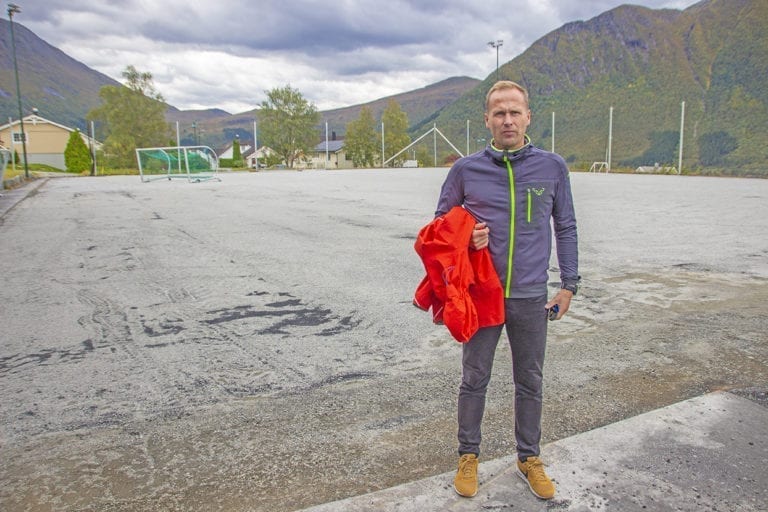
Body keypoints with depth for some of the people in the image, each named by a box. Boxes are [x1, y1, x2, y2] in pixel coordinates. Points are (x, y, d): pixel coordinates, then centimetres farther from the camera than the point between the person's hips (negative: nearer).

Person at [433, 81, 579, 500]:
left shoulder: (552, 167, -1)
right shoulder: (466, 169, -4)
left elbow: (565, 228, 7)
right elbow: (441, 221, 7)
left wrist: (569, 284, 5)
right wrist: (464, 238, -15)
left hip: (531, 297, 1)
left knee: (530, 382, 14)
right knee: (474, 380, 11)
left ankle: (529, 457, 34)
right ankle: (468, 455, 31)